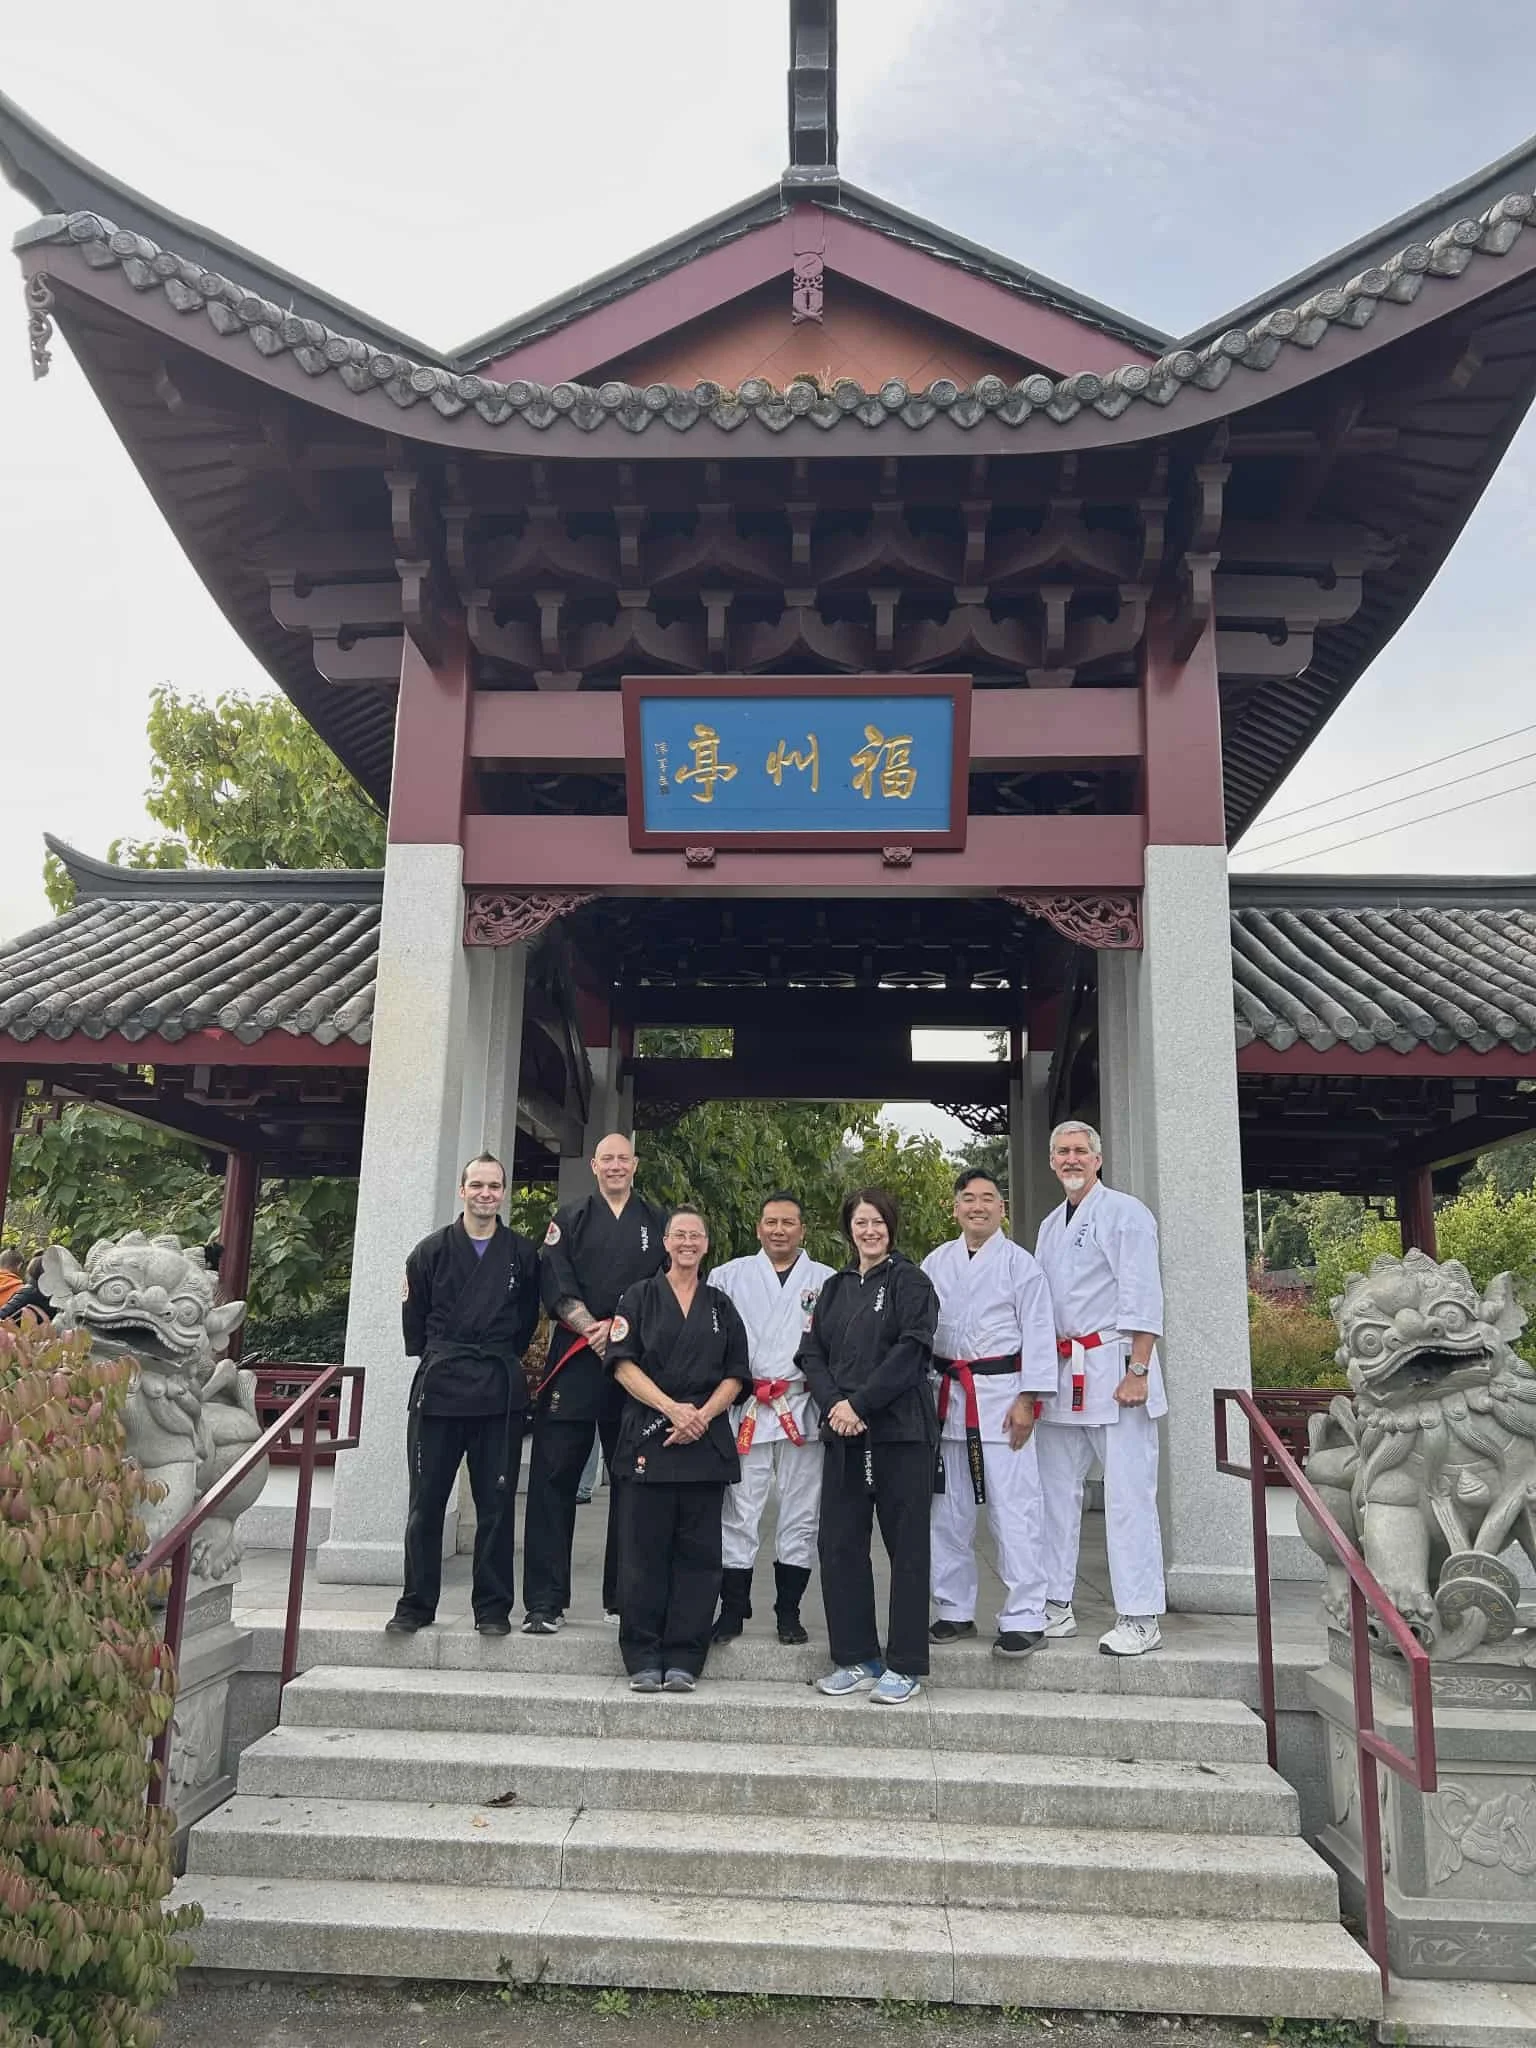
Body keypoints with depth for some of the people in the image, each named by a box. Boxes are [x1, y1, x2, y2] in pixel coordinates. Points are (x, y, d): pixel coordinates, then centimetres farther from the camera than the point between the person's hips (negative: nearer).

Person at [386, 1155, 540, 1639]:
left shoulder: (522, 1254, 7)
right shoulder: (432, 1250, 6)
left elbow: (527, 1318, 13)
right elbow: (414, 1318, 11)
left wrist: (501, 1361, 10)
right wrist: (437, 1360, 9)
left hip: (500, 1393, 0)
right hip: (437, 1389, 0)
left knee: (496, 1504, 3)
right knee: (426, 1502, 5)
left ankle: (493, 1608, 13)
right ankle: (415, 1606, 16)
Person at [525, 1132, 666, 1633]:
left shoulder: (657, 1224, 12)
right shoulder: (570, 1219, 11)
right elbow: (556, 1286, 0)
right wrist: (594, 1331, -13)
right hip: (575, 1361, -1)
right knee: (555, 1478, -4)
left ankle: (623, 1599, 16)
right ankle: (545, 1603, 2)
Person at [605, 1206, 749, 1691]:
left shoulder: (721, 1306, 14)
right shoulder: (640, 1297, 7)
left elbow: (735, 1376, 11)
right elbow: (623, 1364, -2)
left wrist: (702, 1415, -7)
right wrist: (672, 1408, -13)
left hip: (706, 1441, 2)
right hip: (647, 1438, -2)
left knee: (697, 1553, 2)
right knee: (644, 1551, -2)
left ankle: (683, 1660, 9)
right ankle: (643, 1659, 8)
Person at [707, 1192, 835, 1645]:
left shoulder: (827, 1282, 8)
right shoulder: (729, 1276, 9)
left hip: (804, 1411, 1)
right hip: (745, 1410, 0)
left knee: (799, 1515, 7)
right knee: (737, 1514, 1)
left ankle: (789, 1611, 19)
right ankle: (732, 1609, 13)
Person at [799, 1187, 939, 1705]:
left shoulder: (910, 1282, -1)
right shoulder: (835, 1288, 16)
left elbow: (911, 1351, -12)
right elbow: (812, 1352, 9)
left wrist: (858, 1403, -16)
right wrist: (833, 1403, -9)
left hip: (900, 1430, -5)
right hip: (843, 1433, 5)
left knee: (906, 1544, 1)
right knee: (838, 1542, 6)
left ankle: (905, 1665, 10)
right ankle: (856, 1658, 18)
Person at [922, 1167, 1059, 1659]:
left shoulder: (1018, 1262, -2)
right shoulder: (936, 1263, 11)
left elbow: (1037, 1333, -5)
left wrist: (1026, 1400, -11)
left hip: (1001, 1392, -5)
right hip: (947, 1394, 5)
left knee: (1012, 1508, -7)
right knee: (947, 1509, 10)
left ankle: (1024, 1618, 3)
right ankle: (954, 1610, 23)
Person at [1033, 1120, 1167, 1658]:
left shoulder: (1125, 1213, -4)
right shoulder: (1050, 1225, 18)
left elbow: (1143, 1299, -11)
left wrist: (1137, 1371, -17)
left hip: (1113, 1367, -7)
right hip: (1061, 1372, 8)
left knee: (1128, 1495, -4)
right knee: (1054, 1490, 10)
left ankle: (1139, 1618, 3)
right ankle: (1056, 1605, 20)